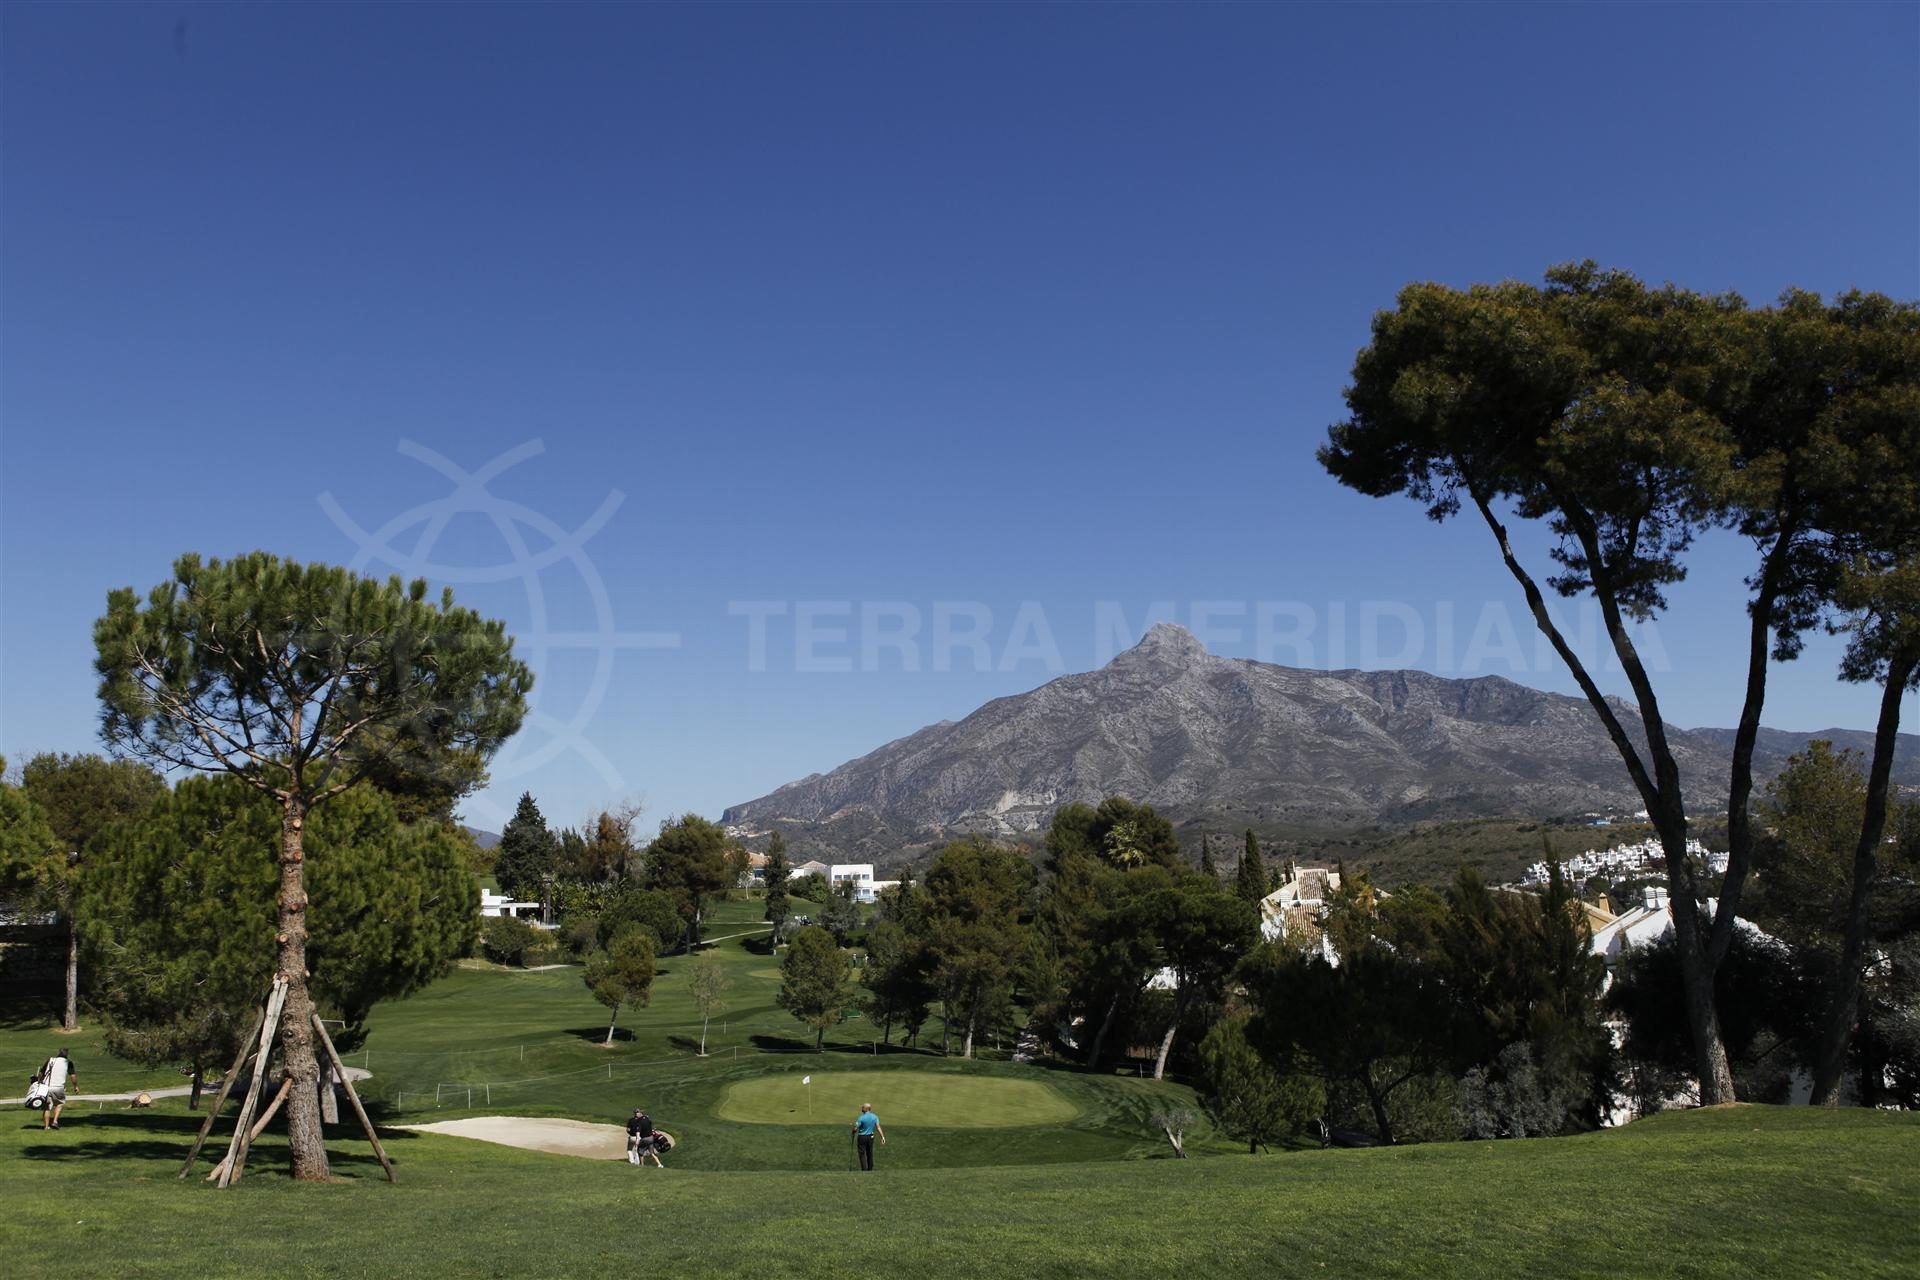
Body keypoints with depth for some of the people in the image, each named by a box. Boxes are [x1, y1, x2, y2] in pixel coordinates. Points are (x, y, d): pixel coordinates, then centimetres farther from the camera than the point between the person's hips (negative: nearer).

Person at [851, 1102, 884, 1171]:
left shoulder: (861, 1118, -16)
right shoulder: (875, 1117, -2)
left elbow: (855, 1129, -13)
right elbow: (878, 1127, -8)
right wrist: (882, 1137, -11)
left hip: (862, 1137, -5)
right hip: (871, 1137, 5)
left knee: (862, 1155, -1)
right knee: (870, 1154, 17)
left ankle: (864, 1171, -5)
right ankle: (870, 1169, 24)